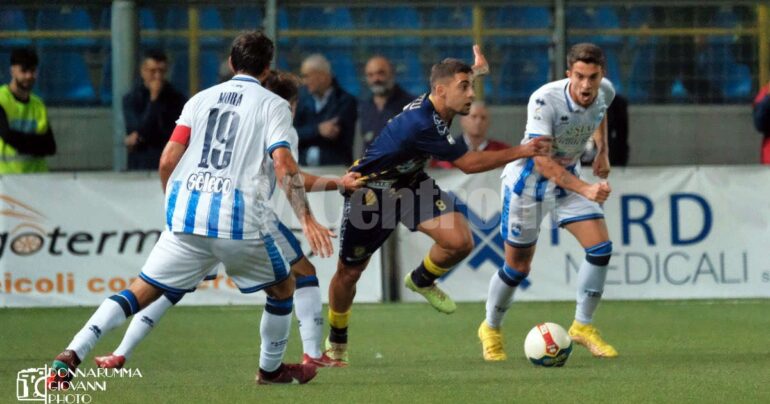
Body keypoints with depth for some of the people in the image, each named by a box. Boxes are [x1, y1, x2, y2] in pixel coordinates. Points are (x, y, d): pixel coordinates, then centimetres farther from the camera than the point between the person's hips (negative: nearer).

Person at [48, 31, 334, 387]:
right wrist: (307, 220, -12)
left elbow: (167, 161, 9)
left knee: (141, 291, 4)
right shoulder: (272, 105, 5)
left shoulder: (202, 99, 15)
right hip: (240, 221, -3)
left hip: (185, 213, 3)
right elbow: (284, 166, -10)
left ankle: (70, 356, -13)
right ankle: (271, 369, 32)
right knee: (283, 287, 22)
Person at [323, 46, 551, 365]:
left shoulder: (436, 104, -11)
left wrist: (476, 70, 31)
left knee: (460, 241, -16)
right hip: (371, 191, -7)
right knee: (349, 272, 7)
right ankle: (337, 340, 33)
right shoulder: (420, 125, -37)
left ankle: (421, 280, 16)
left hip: (411, 183, 7)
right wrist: (520, 152, -27)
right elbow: (468, 163, -30)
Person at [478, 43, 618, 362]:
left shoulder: (604, 93, -13)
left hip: (568, 178, 5)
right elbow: (541, 159, -39)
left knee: (600, 247, -12)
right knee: (518, 266, 3)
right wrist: (585, 189, -49)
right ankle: (491, 329, 29)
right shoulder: (545, 100, -33)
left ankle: (583, 326, 3)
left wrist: (602, 150, 9)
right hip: (527, 180, -5)